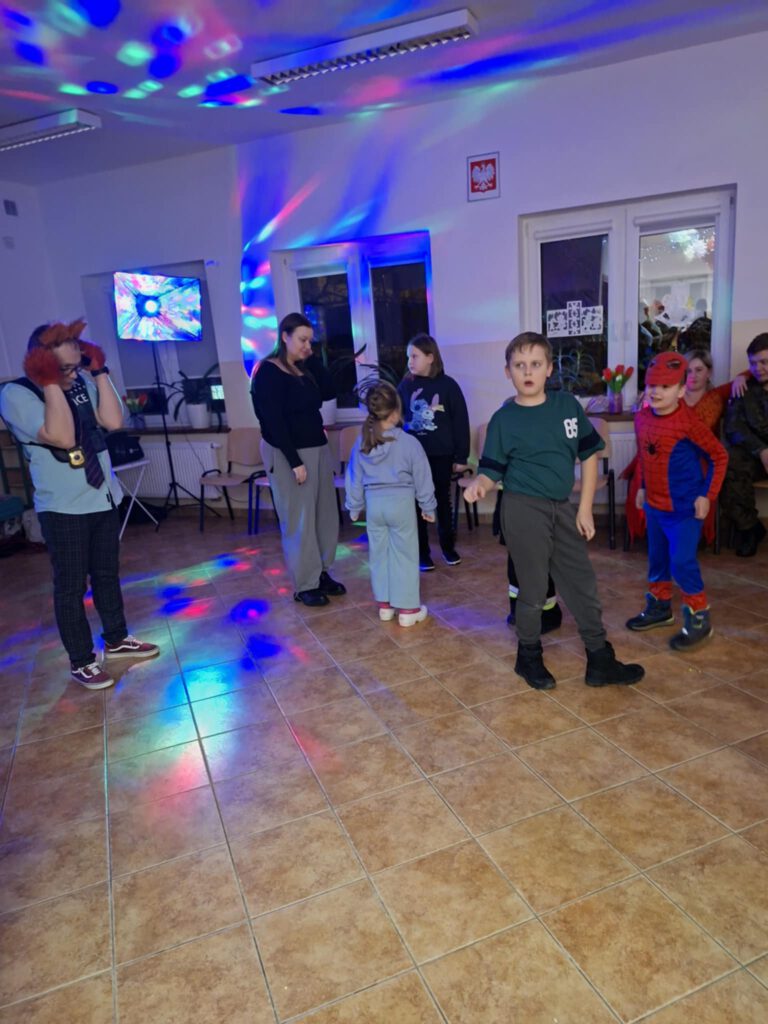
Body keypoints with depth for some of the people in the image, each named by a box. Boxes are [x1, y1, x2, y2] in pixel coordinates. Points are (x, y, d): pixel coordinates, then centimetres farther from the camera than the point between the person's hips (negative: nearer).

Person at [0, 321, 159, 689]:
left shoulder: (81, 383, 3)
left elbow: (113, 421, -10)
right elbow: (62, 437, -27)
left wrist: (99, 371, -9)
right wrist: (51, 383, -27)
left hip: (104, 498, 6)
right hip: (63, 509, -6)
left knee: (107, 574, 18)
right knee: (71, 586, 4)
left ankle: (116, 639, 34)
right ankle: (81, 661, 18)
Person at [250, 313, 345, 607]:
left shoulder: (305, 367, 12)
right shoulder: (268, 373, -12)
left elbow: (329, 392, 8)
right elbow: (274, 422, -18)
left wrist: (312, 359, 2)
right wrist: (295, 461, -21)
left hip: (317, 448, 8)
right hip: (288, 453, -8)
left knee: (325, 514, 11)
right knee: (299, 519, 0)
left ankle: (321, 573, 24)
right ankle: (304, 585, 11)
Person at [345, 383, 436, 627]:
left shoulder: (362, 443, -2)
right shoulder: (409, 442, -14)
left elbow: (354, 478, 6)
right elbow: (422, 478, -6)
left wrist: (354, 506, 18)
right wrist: (428, 507, 6)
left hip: (374, 504, 4)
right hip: (401, 503, -4)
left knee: (379, 554, 14)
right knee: (405, 555, 5)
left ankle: (384, 605, 24)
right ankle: (407, 609, 12)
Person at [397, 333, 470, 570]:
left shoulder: (447, 385, -5)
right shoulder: (405, 386, 1)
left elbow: (461, 422, -3)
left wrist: (461, 457, -4)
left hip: (441, 454, -1)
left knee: (443, 501, 13)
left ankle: (448, 547, 30)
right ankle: (422, 552, 20)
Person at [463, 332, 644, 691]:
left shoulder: (567, 405, 2)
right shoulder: (503, 420, -6)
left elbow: (588, 455, 6)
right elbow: (492, 470, -4)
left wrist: (585, 509, 2)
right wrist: (479, 484, -28)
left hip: (563, 509, 4)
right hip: (524, 510, -4)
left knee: (582, 583, 11)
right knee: (534, 589, 6)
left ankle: (600, 661, 26)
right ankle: (529, 657, 28)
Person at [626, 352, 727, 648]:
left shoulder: (689, 423, -19)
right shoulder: (642, 419, 0)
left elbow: (719, 457, -11)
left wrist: (707, 495, -13)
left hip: (685, 508, -7)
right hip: (654, 505, 7)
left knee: (682, 562, -7)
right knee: (657, 559, 18)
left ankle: (699, 618, 11)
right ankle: (659, 606, 36)